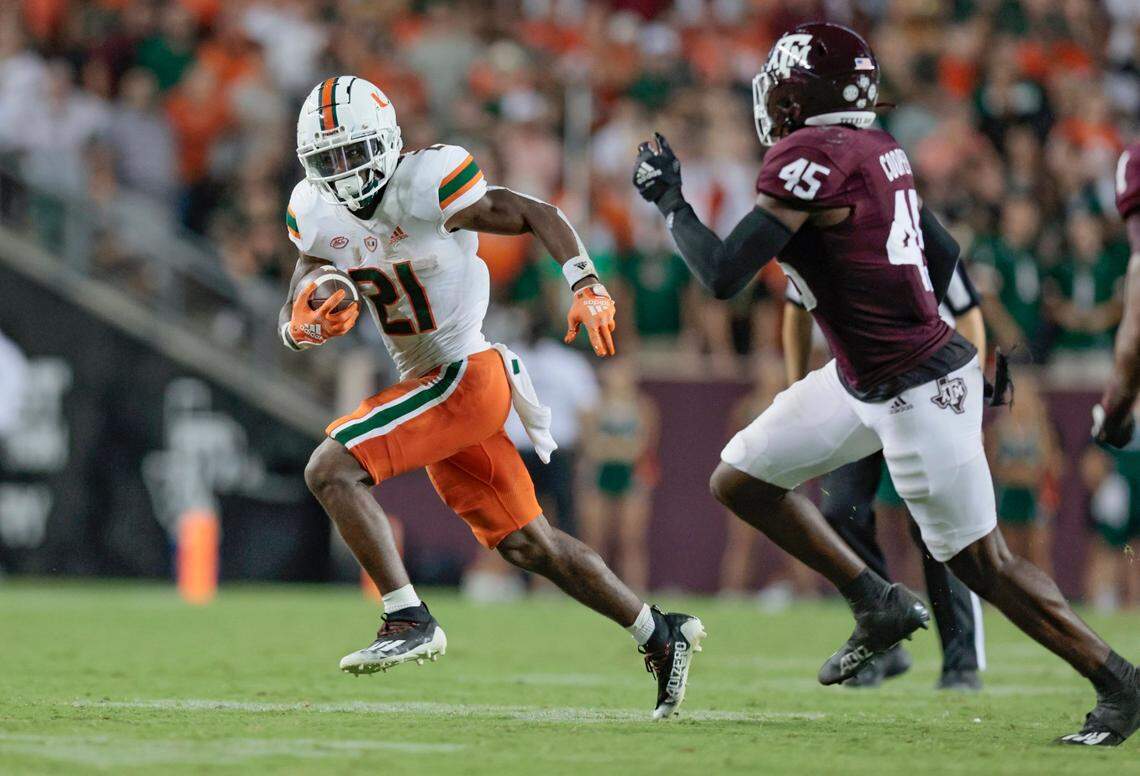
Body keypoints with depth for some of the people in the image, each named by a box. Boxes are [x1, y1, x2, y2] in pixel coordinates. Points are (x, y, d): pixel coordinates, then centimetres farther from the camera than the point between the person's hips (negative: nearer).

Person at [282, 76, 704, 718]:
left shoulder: (423, 185, -18)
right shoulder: (318, 214, 2)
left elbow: (540, 215, -13)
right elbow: (291, 326, 6)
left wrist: (587, 287, -28)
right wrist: (312, 323, -18)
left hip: (467, 376, -8)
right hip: (428, 386, 8)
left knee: (331, 469, -20)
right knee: (527, 544, 15)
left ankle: (410, 621, -17)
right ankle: (662, 635, 27)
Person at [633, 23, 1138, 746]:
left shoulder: (809, 154, -20)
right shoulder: (875, 148, 6)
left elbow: (723, 275, -22)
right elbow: (945, 255, 15)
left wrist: (668, 199, -7)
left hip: (916, 390, -10)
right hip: (864, 381, 10)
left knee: (984, 564, -2)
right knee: (740, 481, 13)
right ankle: (880, 606, 21)